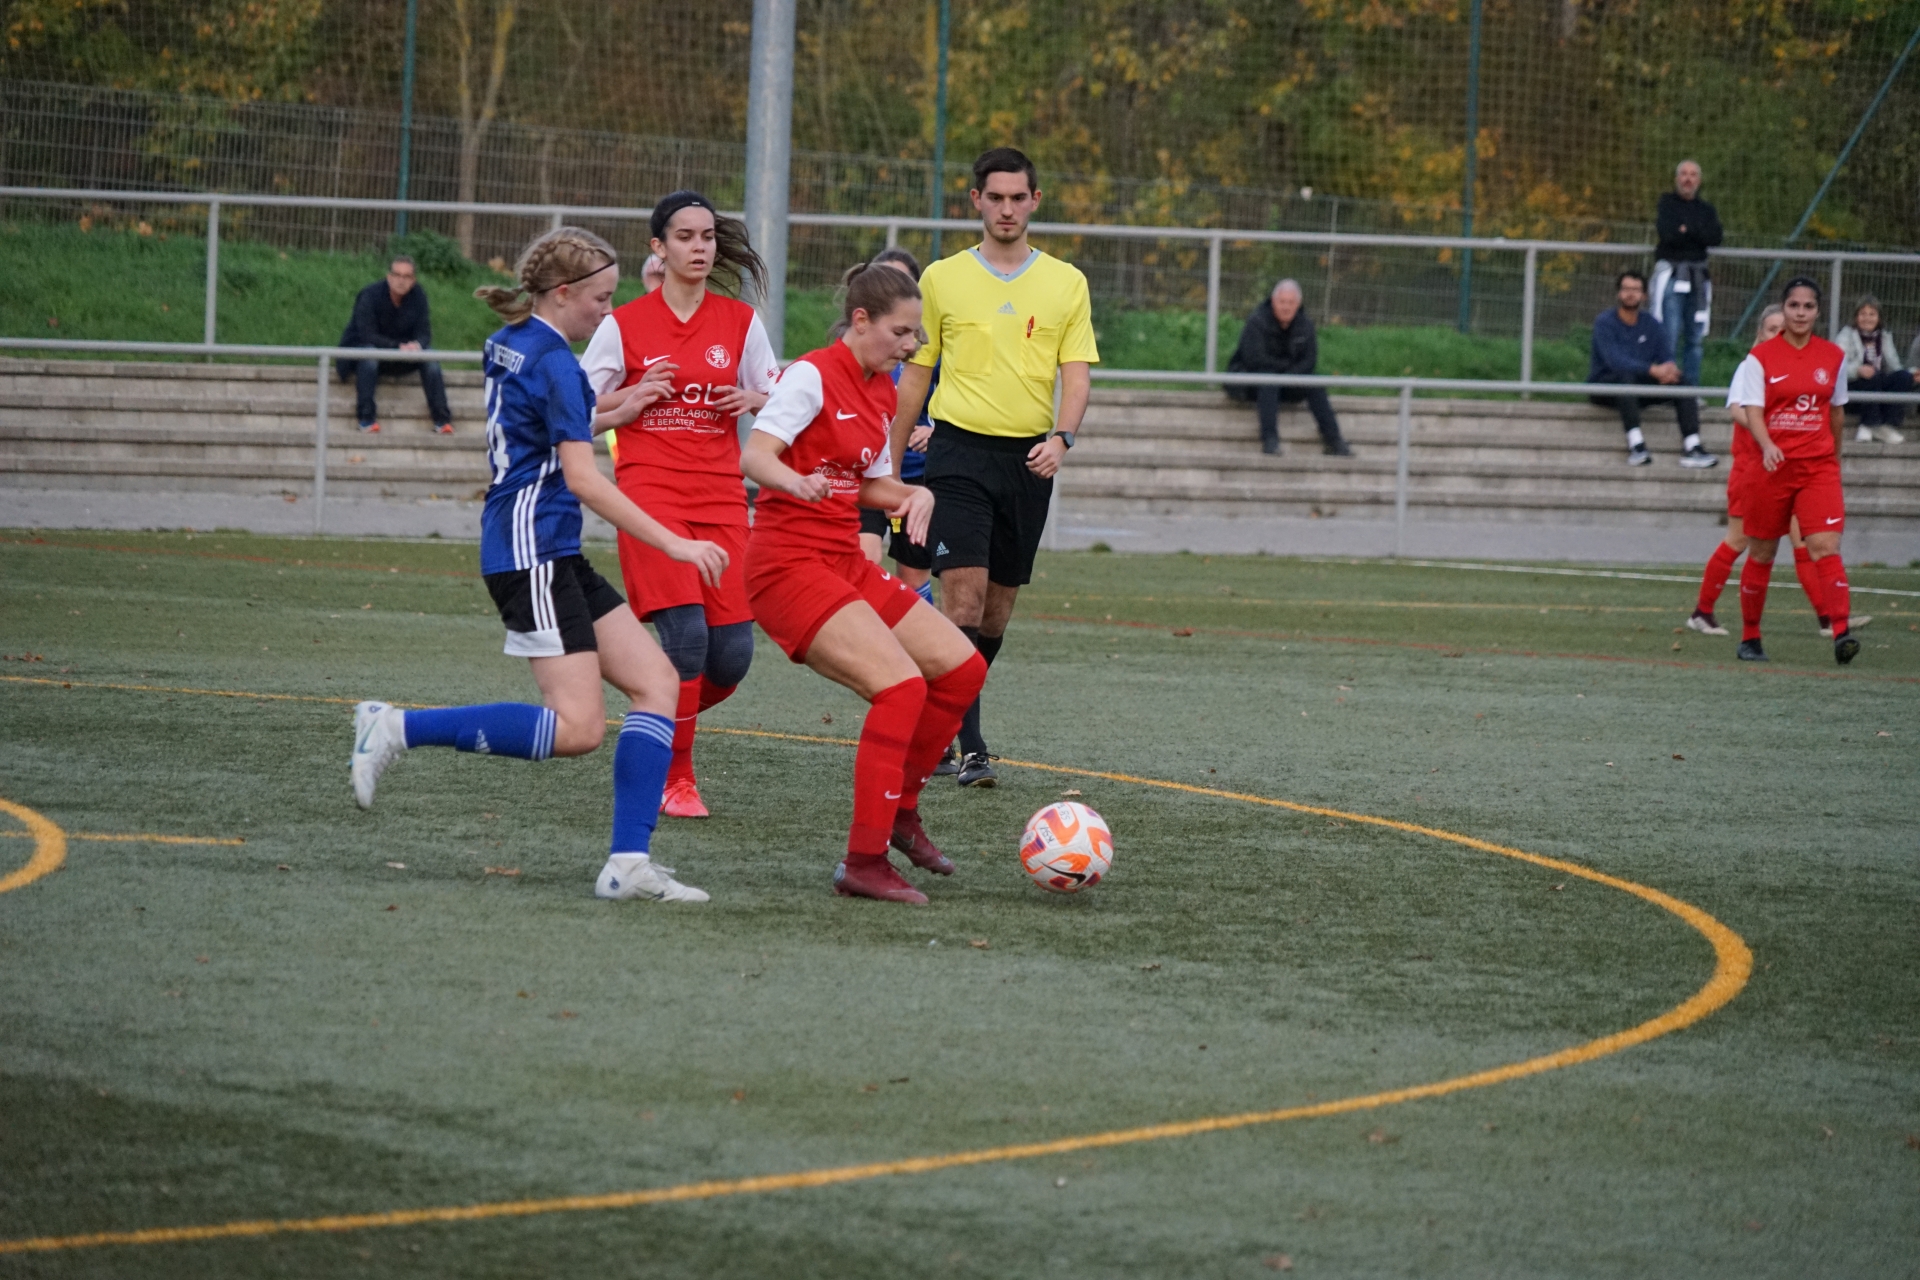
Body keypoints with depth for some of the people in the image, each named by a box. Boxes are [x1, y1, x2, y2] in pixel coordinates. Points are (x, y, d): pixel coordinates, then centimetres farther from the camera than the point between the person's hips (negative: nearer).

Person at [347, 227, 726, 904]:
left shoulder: (508, 345, 14)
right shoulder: (553, 361, -14)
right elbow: (582, 479, -19)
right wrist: (674, 544, -18)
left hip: (552, 557, 10)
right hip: (532, 550, -10)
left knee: (656, 680, 4)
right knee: (578, 728, -15)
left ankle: (629, 863, -3)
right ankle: (398, 728, -10)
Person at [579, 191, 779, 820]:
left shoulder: (740, 322, 9)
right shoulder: (624, 325, 2)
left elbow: (777, 400, 17)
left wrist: (754, 399, -6)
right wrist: (632, 398, -11)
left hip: (721, 496, 3)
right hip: (650, 491, -3)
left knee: (732, 652, -6)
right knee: (686, 631, -20)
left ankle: (664, 722, 26)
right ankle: (676, 779, -6)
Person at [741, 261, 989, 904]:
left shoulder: (882, 391, 12)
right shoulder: (814, 375, -13)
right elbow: (754, 455, -25)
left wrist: (914, 494, 2)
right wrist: (799, 483, -45)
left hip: (844, 562, 9)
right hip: (790, 566, -9)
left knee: (963, 667, 5)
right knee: (903, 686, -22)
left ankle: (901, 808, 21)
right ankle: (864, 862, -19)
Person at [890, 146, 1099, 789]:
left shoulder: (1066, 284, 7)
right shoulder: (942, 279, 5)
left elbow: (1076, 374, 3)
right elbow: (914, 375, 10)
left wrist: (1061, 436, -16)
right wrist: (890, 467, 11)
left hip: (1029, 457, 2)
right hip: (960, 448, -2)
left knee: (998, 605, 8)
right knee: (965, 593, -16)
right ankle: (970, 746, -17)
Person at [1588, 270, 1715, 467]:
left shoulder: (1650, 324, 10)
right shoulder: (1605, 322, -8)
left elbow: (1666, 357, 1)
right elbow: (1615, 361, -23)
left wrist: (1669, 368, -26)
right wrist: (1652, 370, -35)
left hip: (1640, 387, 5)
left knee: (1681, 379, -16)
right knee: (1626, 376, -37)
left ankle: (1692, 446, -28)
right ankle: (1636, 444, -49)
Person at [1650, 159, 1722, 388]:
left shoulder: (1707, 210, 17)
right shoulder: (1666, 205, 7)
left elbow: (1715, 238, -1)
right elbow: (1667, 233, -11)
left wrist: (1687, 231, -8)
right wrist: (1699, 235, -3)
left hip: (1697, 278, 4)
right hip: (1670, 274, -4)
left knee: (1695, 338, 4)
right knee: (1668, 336, -10)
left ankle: (1692, 388, 7)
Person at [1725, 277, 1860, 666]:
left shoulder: (1834, 357, 6)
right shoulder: (1760, 357, -2)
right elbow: (1751, 411, -9)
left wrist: (1834, 457, 22)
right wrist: (1767, 445, -27)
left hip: (1819, 467, 1)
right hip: (1772, 465, -1)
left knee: (1826, 548, -15)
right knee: (1762, 553, 8)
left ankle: (1841, 633, -26)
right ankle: (1750, 637, 22)